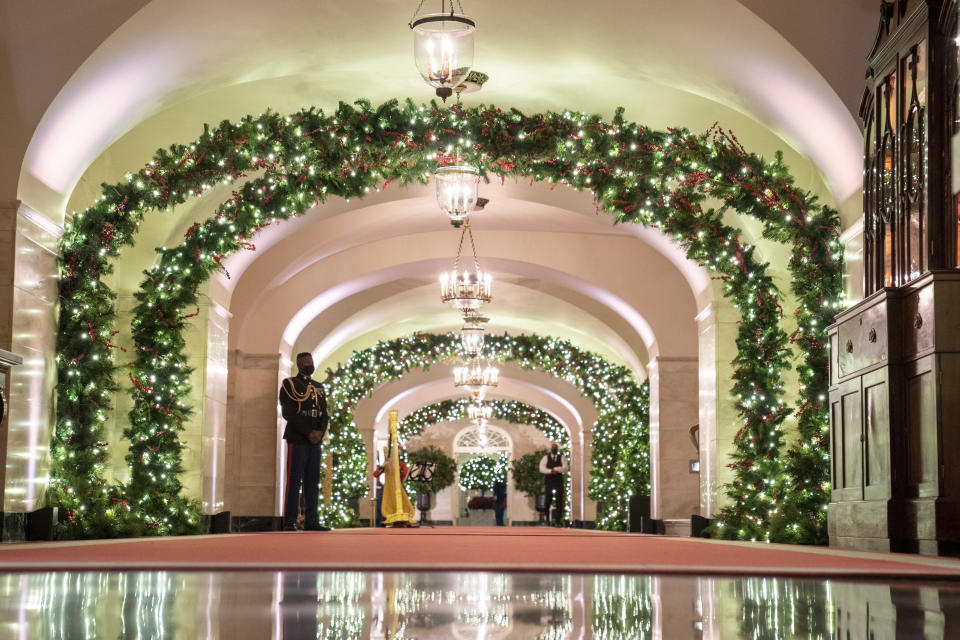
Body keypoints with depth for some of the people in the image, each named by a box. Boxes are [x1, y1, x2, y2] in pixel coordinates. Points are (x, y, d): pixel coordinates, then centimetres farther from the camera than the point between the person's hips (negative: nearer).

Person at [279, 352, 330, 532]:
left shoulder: (319, 387, 18)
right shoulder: (289, 385, 0)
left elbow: (324, 414, 13)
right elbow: (289, 414, -10)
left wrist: (320, 432, -7)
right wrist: (309, 432, -15)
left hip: (315, 442, 6)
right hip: (297, 440, -6)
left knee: (313, 482, 4)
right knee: (294, 481, -6)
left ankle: (311, 521, 5)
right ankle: (289, 522, -4)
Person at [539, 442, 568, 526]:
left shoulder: (562, 457, 10)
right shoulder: (545, 458, 10)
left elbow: (566, 468, -4)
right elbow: (542, 469, -5)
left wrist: (555, 469, -14)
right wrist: (551, 471, -20)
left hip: (559, 482, 0)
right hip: (548, 482, 0)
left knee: (559, 502, -5)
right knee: (547, 502, -3)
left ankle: (558, 521, -4)